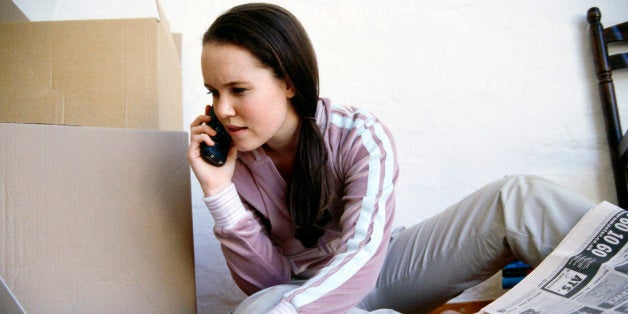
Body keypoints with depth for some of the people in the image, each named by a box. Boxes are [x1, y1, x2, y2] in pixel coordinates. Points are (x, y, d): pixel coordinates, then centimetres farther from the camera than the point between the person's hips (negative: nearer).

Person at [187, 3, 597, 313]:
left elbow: (360, 257, -30)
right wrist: (219, 192, -25)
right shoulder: (233, 159, -10)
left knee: (515, 198, -21)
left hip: (385, 265, 0)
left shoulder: (361, 137, -17)